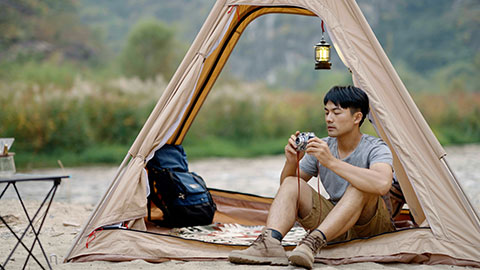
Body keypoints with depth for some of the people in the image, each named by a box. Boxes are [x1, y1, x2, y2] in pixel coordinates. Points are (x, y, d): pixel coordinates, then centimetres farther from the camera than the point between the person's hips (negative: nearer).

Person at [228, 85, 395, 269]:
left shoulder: (375, 149, -14)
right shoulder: (322, 147, 3)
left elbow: (382, 185, -38)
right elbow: (285, 184, 8)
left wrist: (331, 161, -37)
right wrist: (291, 162, -16)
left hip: (372, 226, -5)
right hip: (336, 230, 5)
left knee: (361, 186, -34)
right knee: (291, 184, -13)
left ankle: (314, 242, -44)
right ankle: (269, 243, -38)